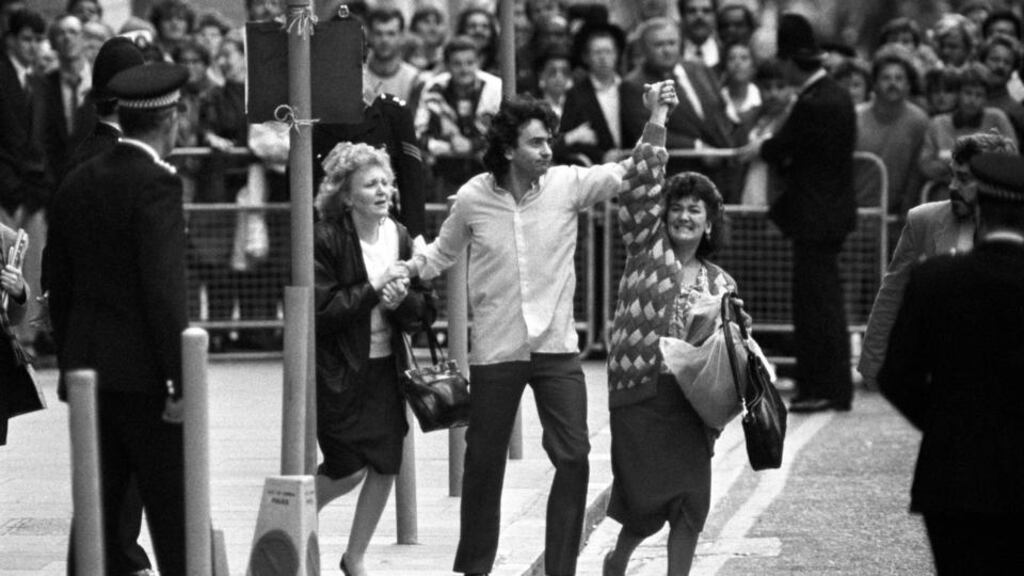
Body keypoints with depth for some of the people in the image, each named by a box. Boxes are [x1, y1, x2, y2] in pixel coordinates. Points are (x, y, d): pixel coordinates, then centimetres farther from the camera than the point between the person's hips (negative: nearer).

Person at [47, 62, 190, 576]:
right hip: (145, 376, -7)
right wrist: (180, 383, -16)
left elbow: (59, 288, 13)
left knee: (98, 512, 10)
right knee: (175, 517, -2)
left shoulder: (76, 185, 9)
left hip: (89, 372, 7)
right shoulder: (155, 185, -14)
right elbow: (164, 290, -18)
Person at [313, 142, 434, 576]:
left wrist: (401, 300, -15)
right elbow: (320, 310, -19)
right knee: (349, 470, -6)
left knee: (386, 465, 2)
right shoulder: (325, 240, -12)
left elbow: (424, 312, 6)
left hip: (385, 368, 5)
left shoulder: (399, 237, 4)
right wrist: (373, 289, -20)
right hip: (338, 372, -5)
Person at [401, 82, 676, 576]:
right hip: (495, 351, 0)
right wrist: (407, 271, -7)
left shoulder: (567, 185, -6)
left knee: (573, 459, -6)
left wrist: (656, 122, -27)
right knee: (484, 461, 11)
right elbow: (443, 253, 10)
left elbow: (635, 170, -10)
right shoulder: (473, 198, -5)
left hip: (557, 349, 0)